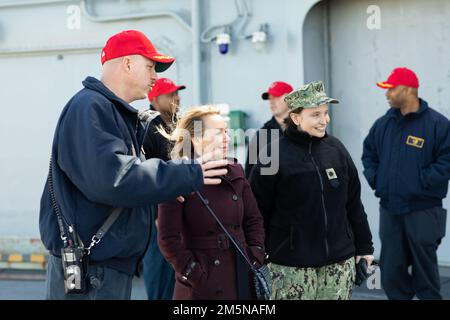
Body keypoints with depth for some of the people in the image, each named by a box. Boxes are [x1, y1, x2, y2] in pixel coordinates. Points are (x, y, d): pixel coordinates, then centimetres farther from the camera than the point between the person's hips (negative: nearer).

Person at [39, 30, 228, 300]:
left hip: (114, 265, 11)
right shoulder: (90, 108, -15)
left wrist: (169, 185, 10)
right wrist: (188, 175, -21)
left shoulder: (118, 113, 18)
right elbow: (111, 178, -28)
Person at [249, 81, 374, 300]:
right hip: (292, 266, -4)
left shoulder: (336, 149, 6)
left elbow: (353, 203, 12)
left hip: (340, 262, 5)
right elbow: (259, 211, -6)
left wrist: (364, 247, 13)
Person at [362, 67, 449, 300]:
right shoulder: (383, 124, 9)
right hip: (389, 208, 5)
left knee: (424, 269, 4)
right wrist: (374, 179, 7)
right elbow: (369, 154, 21)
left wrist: (421, 182, -16)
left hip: (423, 210, -5)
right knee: (391, 269, 9)